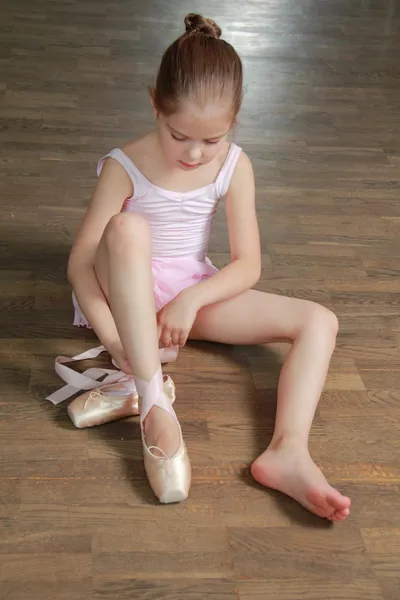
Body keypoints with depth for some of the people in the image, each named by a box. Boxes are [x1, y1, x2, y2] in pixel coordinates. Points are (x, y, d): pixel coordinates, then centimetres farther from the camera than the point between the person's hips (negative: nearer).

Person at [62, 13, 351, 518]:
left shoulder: (234, 166, -8)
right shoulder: (124, 166, -16)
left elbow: (248, 265, -8)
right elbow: (80, 259, -18)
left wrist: (191, 300, -26)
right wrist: (111, 335, -32)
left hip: (196, 292, 4)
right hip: (130, 292, -3)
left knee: (319, 321, -13)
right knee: (128, 228, -39)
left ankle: (288, 453, -33)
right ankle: (152, 400, -40)